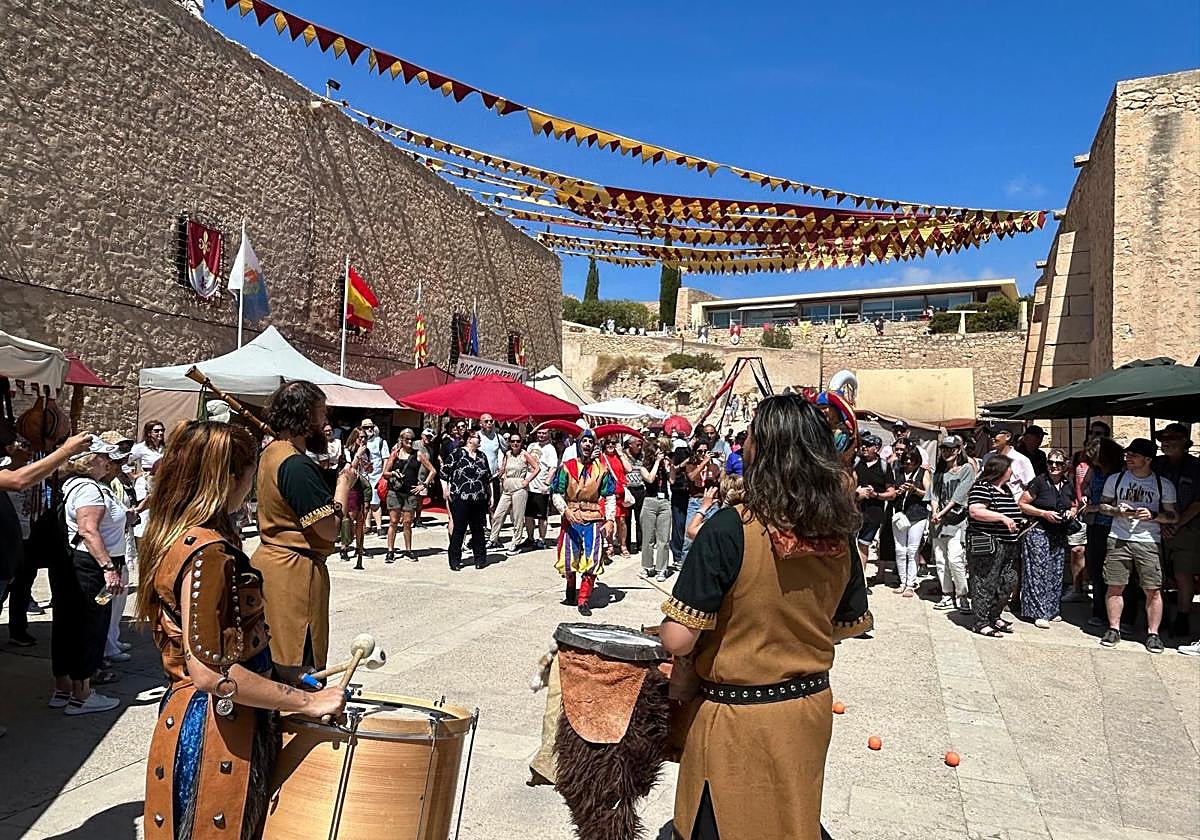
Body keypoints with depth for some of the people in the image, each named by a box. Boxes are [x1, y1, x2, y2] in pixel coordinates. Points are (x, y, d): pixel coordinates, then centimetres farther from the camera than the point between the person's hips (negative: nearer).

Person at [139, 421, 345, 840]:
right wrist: (307, 702, -22)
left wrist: (279, 675, 17)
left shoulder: (173, 535, 6)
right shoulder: (207, 550, -24)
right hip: (217, 731, -9)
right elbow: (209, 672, -28)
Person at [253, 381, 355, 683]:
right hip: (295, 570, -10)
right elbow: (329, 528, -22)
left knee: (270, 662, 19)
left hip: (268, 557, 10)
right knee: (299, 667, 0)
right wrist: (344, 483, -8)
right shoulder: (297, 465, -22)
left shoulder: (271, 452, 8)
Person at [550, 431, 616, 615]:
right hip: (571, 518, 0)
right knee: (569, 557, 5)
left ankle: (583, 600, 3)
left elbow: (610, 497, 7)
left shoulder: (601, 469, 6)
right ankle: (571, 588, 35)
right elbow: (556, 493, -1)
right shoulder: (567, 467, 1)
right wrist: (566, 511, -17)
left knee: (592, 559, -6)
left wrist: (610, 520, -3)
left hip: (594, 519, 1)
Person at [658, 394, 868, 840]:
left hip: (739, 721, -5)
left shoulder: (728, 528, -25)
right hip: (810, 710, 6)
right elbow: (847, 626, 7)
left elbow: (677, 640, -24)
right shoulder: (837, 536, -7)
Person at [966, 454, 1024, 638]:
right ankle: (981, 623, 3)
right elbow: (975, 511, -25)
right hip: (987, 545, -10)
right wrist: (1002, 517, -24)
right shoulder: (983, 487, -12)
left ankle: (994, 616, 26)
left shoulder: (1006, 489, 18)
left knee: (1008, 582, 12)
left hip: (1007, 545, 10)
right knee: (985, 584, -4)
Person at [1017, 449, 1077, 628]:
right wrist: (1044, 513, -15)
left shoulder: (1069, 484, 8)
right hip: (1038, 532, -6)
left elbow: (1075, 505, 24)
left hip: (1059, 536, 6)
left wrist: (1072, 512, 1)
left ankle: (1051, 610, 22)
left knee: (1056, 573, 10)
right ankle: (1039, 613, -1)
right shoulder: (1039, 482, -9)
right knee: (1038, 571, -6)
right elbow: (1021, 504, -9)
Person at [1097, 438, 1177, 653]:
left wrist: (1153, 515, -14)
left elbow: (1172, 516, 5)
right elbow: (1102, 505, 14)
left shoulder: (1164, 485, 1)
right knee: (1115, 587, 3)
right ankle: (1113, 629, 14)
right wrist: (1117, 511, -7)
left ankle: (1152, 633, 12)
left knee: (1153, 590, -1)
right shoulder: (1115, 479, 5)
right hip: (1118, 540, 1)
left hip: (1149, 542, -1)